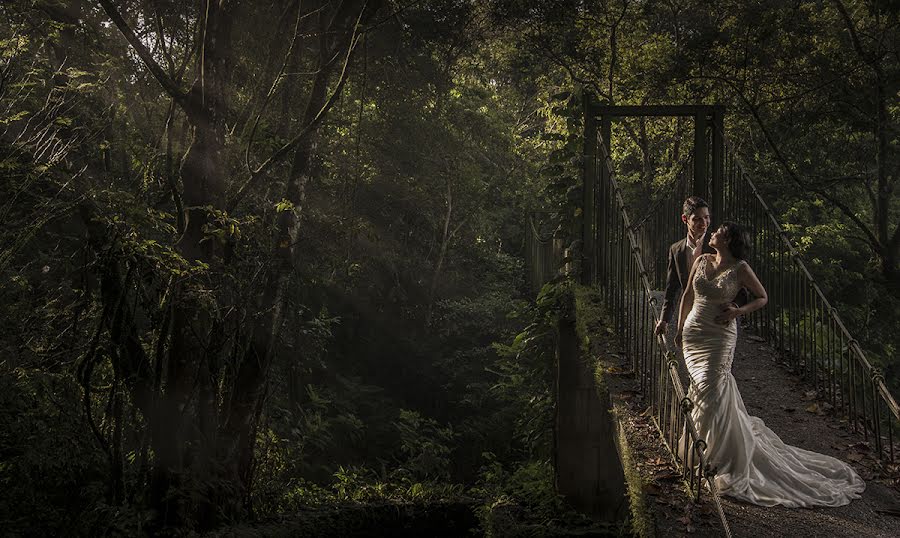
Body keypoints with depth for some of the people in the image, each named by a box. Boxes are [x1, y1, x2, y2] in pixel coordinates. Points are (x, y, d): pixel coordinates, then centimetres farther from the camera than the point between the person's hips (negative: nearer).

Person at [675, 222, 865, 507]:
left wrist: (738, 311, -12)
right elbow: (688, 295, 15)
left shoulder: (740, 268, -7)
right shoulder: (702, 260, 6)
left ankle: (726, 461, 5)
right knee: (700, 390, 8)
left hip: (719, 336, -5)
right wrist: (680, 328, 15)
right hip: (693, 333, 5)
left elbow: (763, 297, 4)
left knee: (712, 394, -9)